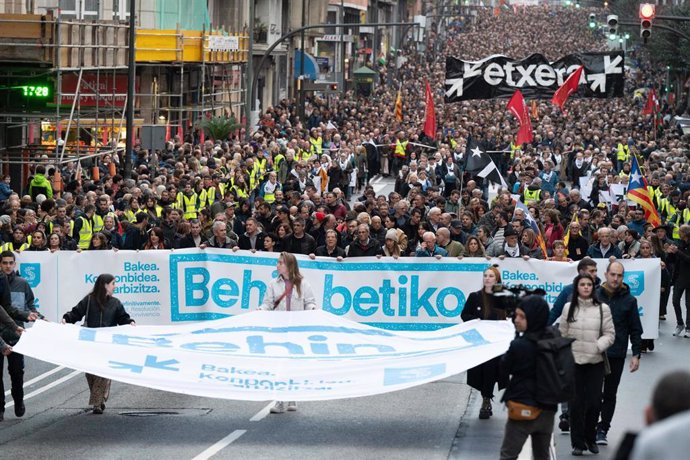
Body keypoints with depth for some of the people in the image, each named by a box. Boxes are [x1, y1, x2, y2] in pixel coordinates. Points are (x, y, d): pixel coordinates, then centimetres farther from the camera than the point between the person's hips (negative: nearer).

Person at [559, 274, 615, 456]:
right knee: (576, 403, 1)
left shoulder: (602, 308, -1)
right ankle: (578, 442, 10)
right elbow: (562, 333, 8)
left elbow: (610, 334, 1)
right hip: (573, 361, 1)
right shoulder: (568, 308, 4)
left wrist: (598, 346, -15)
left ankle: (590, 439, 22)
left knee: (594, 402, 2)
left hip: (595, 362, -1)